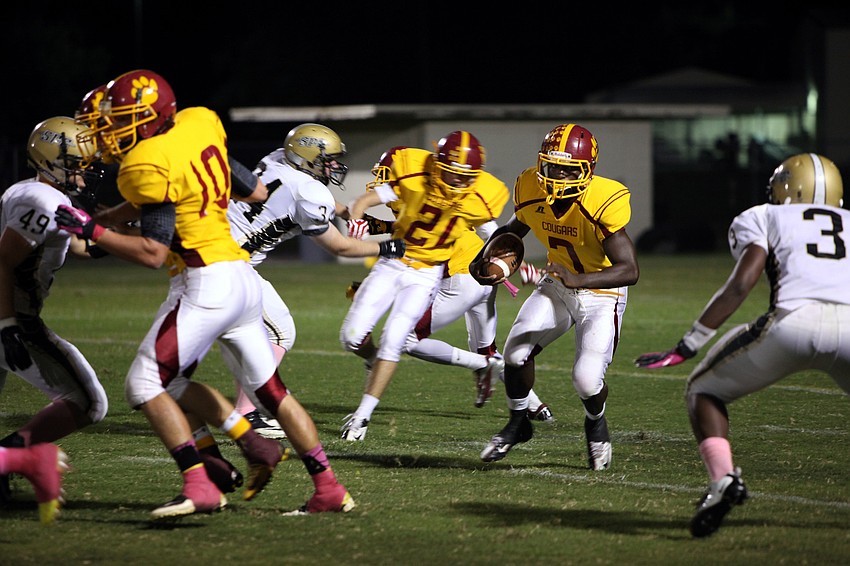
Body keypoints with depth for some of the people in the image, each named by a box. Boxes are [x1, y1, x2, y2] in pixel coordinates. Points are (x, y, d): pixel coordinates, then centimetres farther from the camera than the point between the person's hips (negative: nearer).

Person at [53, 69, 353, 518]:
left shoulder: (149, 165, -15)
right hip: (243, 278, 9)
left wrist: (90, 231, -11)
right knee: (268, 388, 19)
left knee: (145, 384, -4)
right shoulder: (199, 124, 8)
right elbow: (257, 192, 18)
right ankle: (328, 489, 17)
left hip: (205, 283, -9)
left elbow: (154, 253, -17)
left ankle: (199, 487, -13)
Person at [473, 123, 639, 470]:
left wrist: (579, 280, -49)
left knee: (587, 381, -17)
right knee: (516, 353, -9)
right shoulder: (531, 191, -14)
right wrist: (485, 260, -5)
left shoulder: (603, 204, -32)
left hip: (602, 293, -5)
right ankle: (518, 423, 21)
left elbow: (630, 271, -36)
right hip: (557, 285, 5)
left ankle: (596, 424, 21)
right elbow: (516, 228, 11)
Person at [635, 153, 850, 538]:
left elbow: (742, 282, 7)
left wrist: (686, 347, 7)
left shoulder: (763, 218, 24)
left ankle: (722, 478, -3)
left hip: (795, 321, -2)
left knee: (705, 391, 20)